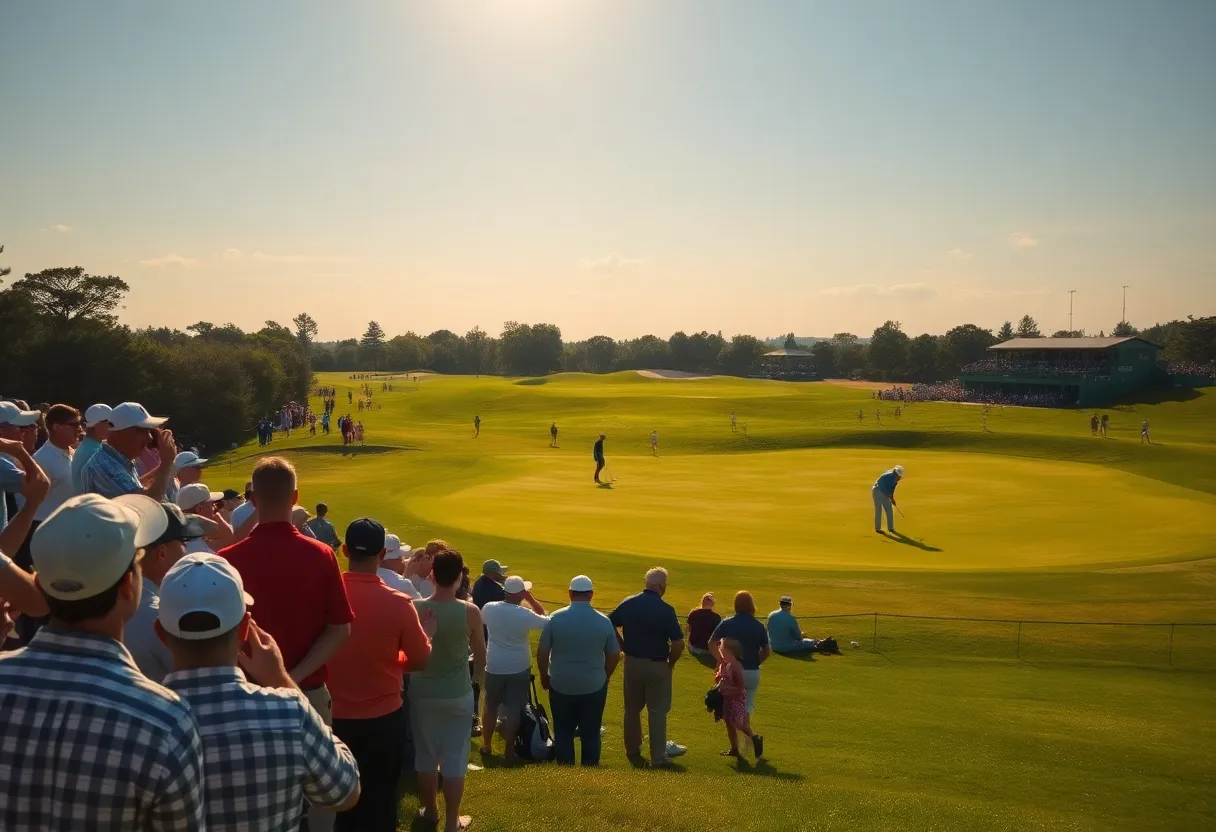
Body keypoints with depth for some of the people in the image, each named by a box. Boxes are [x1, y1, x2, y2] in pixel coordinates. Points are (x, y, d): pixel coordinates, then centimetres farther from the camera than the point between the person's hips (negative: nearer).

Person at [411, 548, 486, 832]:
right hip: (458, 695, -2)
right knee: (455, 758, 8)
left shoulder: (416, 609, -12)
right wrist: (478, 676, 19)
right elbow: (480, 653, 0)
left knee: (426, 755, 18)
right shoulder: (470, 612, -15)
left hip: (422, 693, 2)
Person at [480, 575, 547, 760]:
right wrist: (530, 598, -2)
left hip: (494, 667, 3)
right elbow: (546, 619, -2)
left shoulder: (489, 608, -10)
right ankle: (509, 751, 10)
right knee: (513, 711, 5)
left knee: (491, 707, 18)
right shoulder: (525, 615, -19)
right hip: (519, 668, -3)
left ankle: (487, 746, 28)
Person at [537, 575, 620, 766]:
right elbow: (614, 656, 1)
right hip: (594, 687, 0)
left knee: (563, 734, 12)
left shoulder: (556, 618, -10)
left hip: (561, 686, 0)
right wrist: (604, 677, 18)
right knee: (591, 734, 11)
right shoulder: (603, 621, -8)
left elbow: (542, 653, -4)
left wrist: (544, 677, 12)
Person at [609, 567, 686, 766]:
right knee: (657, 711, 6)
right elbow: (678, 643, -18)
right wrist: (671, 662, 0)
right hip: (657, 666, -4)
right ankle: (658, 756, 9)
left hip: (632, 663, 4)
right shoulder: (665, 610, -16)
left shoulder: (628, 603, -3)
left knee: (632, 708, 19)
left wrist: (623, 647, 7)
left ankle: (632, 748, 33)